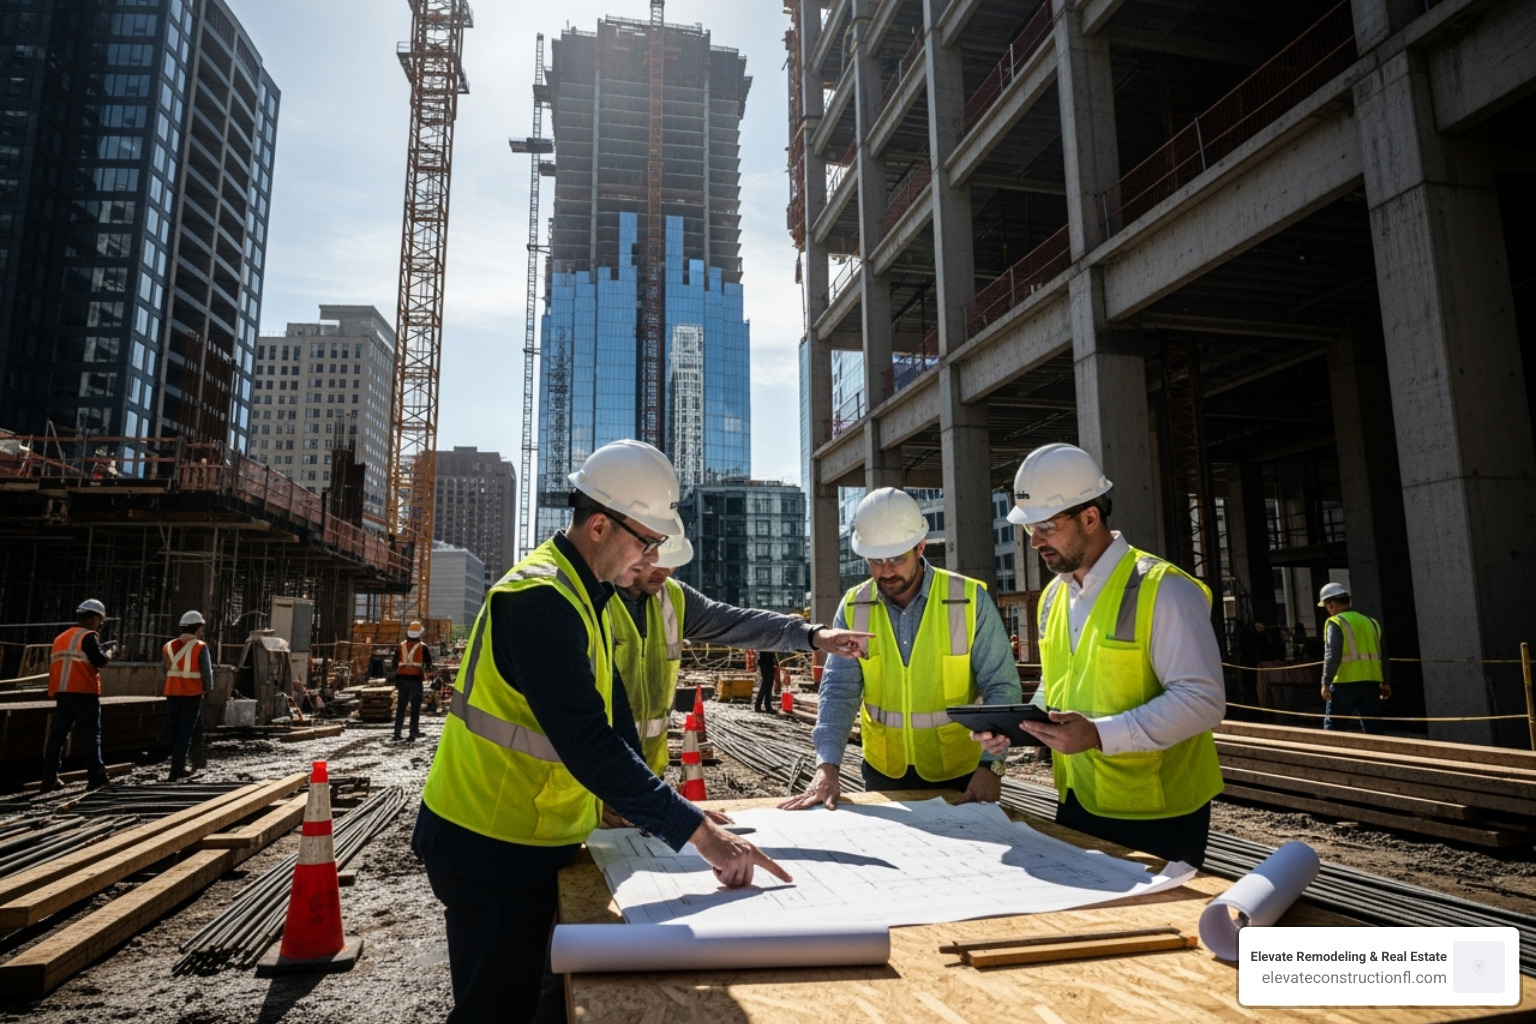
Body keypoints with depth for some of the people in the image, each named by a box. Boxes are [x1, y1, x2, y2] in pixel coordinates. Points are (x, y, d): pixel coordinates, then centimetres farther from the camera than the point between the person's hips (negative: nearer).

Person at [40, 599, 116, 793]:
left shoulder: (60, 638, 18)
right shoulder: (89, 636, -7)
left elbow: (53, 663, 19)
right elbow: (99, 660, -17)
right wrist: (108, 655, 1)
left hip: (62, 693, 7)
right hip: (84, 693, -7)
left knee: (57, 735, 9)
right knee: (91, 735, -4)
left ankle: (49, 778, 9)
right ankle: (96, 776, -6)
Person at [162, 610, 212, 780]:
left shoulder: (169, 647, 6)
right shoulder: (200, 647, -9)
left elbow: (166, 671, 6)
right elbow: (207, 672, -7)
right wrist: (207, 688, 10)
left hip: (172, 693, 5)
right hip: (192, 694, -5)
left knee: (174, 731, 14)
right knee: (186, 732, -1)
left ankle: (179, 764, 22)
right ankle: (176, 768, -4)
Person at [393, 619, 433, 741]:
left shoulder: (400, 646, 7)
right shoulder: (422, 647, -3)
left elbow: (395, 664, 10)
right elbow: (429, 664, 1)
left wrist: (396, 680, 17)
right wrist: (426, 670, 22)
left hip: (402, 678, 4)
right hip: (416, 678, -3)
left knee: (401, 705, 11)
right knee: (415, 707, 2)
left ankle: (397, 732, 11)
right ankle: (413, 733, 0)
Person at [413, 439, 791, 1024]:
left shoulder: (592, 597, 7)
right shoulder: (540, 601, -26)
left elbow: (610, 706, 12)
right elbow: (589, 745, -33)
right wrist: (700, 833, -32)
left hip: (530, 839, 9)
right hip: (490, 849, -9)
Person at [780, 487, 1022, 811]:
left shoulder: (970, 600, -12)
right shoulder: (853, 608, -5)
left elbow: (1000, 687, -10)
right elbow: (840, 690, -8)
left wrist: (991, 764, -21)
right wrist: (827, 764, -21)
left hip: (958, 773, -2)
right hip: (883, 772, 2)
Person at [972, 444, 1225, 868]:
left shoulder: (1163, 590, -16)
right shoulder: (1053, 597, 7)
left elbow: (1202, 699, -21)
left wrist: (1099, 735, -29)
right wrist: (1012, 726, -1)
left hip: (1156, 815, -7)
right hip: (1076, 805, 7)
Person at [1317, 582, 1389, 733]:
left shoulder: (1335, 623, -7)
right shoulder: (1370, 622, 15)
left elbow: (1332, 655, -16)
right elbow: (1382, 654, 17)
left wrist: (1326, 683, -14)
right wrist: (1384, 682, 23)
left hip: (1345, 683, -6)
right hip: (1371, 682, 6)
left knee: (1332, 726, 5)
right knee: (1372, 727, 8)